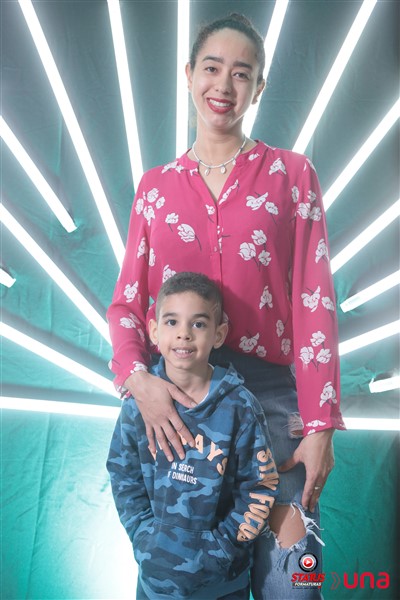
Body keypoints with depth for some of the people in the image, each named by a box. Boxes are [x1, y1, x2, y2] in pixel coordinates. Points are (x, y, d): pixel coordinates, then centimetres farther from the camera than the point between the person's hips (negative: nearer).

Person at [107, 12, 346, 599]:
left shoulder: (291, 173, 5)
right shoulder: (156, 185, 11)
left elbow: (314, 302, -1)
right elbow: (127, 298, 9)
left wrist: (320, 424, -8)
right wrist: (137, 376, -12)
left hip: (271, 388, -1)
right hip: (175, 398, 2)